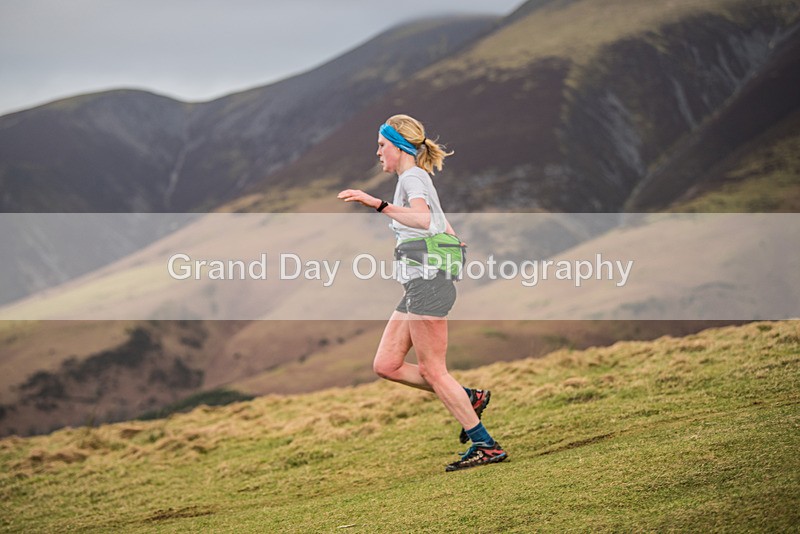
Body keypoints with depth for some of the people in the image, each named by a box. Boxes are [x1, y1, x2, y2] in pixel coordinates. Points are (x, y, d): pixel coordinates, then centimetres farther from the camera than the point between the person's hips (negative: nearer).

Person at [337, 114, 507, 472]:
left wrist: (377, 204, -39)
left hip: (427, 284, -10)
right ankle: (467, 399, 14)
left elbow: (422, 218, -32)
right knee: (386, 365, 7)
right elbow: (449, 234, 26)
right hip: (418, 285, 10)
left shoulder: (412, 177, -10)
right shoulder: (415, 179, 21)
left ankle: (486, 446, -2)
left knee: (431, 371, -6)